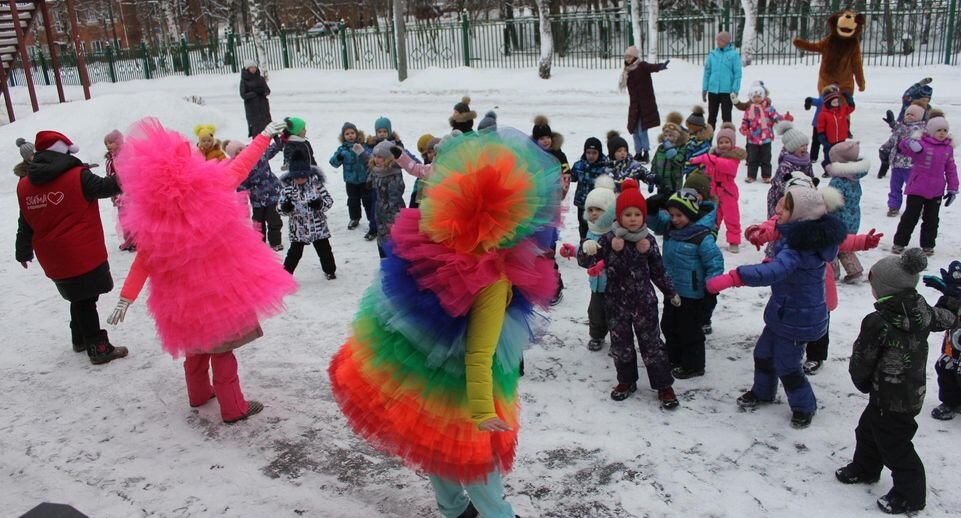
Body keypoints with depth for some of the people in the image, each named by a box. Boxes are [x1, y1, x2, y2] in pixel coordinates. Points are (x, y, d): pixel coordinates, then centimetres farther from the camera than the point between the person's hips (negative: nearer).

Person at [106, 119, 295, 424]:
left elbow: (142, 261, -10)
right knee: (221, 346, 9)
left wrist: (126, 298, -1)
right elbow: (240, 167, -7)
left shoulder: (153, 217, -14)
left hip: (185, 295, 3)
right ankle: (233, 408, 17)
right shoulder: (210, 189, -21)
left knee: (197, 343, 25)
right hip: (220, 287, -3)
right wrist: (265, 136, 6)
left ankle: (199, 393, 43)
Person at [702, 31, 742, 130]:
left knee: (726, 117, 5)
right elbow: (707, 72, 9)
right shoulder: (712, 54, 5)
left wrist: (735, 90, -11)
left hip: (727, 91, -3)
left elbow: (737, 74, -5)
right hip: (712, 90, 4)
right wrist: (704, 89, 6)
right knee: (711, 116, 12)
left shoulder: (734, 54, -5)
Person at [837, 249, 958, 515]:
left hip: (891, 400, -8)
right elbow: (948, 318, 13)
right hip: (913, 391, 8)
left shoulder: (877, 323, -29)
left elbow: (860, 361, -18)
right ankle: (865, 468, 44)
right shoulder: (922, 311, -8)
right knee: (868, 429, 25)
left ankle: (909, 494, 24)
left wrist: (862, 382, 2)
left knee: (894, 445, 9)